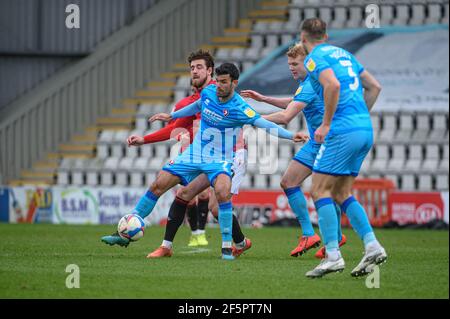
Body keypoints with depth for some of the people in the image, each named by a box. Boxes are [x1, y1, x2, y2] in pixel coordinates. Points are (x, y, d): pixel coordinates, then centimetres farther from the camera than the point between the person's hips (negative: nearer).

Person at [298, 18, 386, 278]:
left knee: (321, 190, -3)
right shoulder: (343, 54, 22)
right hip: (365, 130, 8)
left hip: (343, 130, -8)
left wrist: (326, 124, -17)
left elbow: (333, 84, -23)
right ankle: (373, 247, 2)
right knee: (341, 194, 14)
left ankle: (333, 256, -10)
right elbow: (374, 86, 24)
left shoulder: (314, 58, -4)